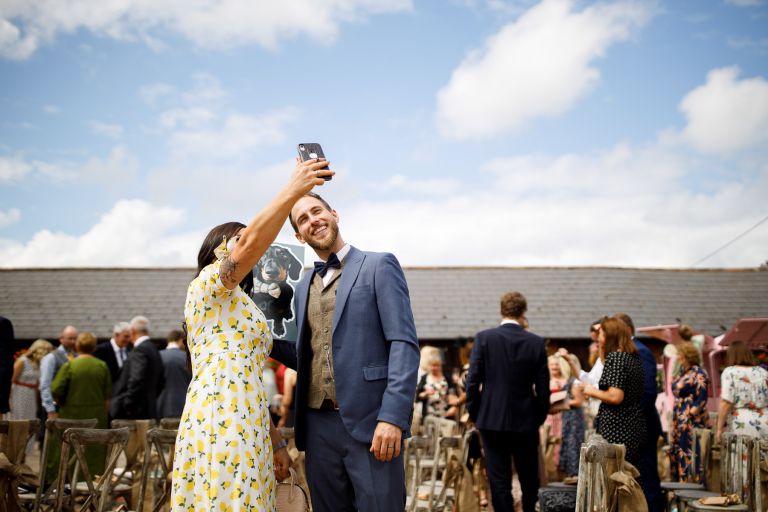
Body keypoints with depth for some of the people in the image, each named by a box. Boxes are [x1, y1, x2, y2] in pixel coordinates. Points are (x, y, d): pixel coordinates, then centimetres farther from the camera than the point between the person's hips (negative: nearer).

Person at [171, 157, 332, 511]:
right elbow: (252, 243, -18)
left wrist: (276, 442, 18)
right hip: (217, 427, -9)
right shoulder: (206, 285, 2)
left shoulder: (243, 306, 28)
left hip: (249, 433, 9)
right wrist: (292, 190, -21)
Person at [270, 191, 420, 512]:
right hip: (319, 426, 6)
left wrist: (393, 417, -19)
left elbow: (404, 344, -8)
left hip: (369, 424, -5)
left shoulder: (379, 266, 1)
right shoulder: (303, 288, 19)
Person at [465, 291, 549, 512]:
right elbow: (543, 388, -1)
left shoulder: (484, 338, -6)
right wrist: (539, 417, 12)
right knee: (529, 480, 17)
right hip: (526, 421, 1)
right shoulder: (536, 343, -3)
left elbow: (473, 380, -7)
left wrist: (474, 413, 5)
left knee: (499, 481, 2)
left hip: (492, 419, -1)